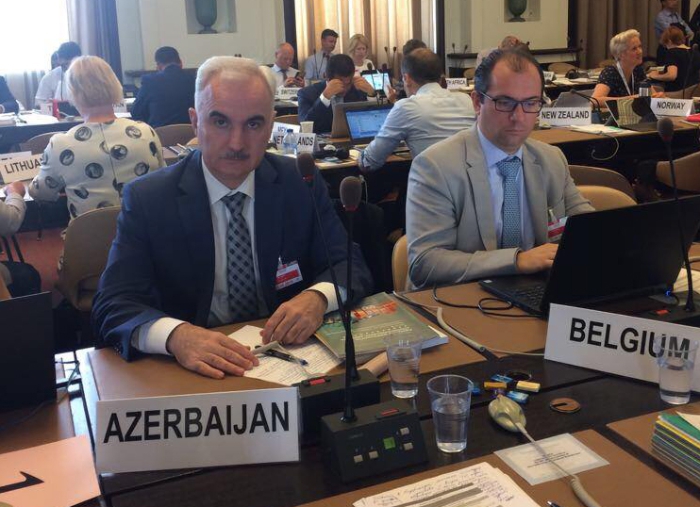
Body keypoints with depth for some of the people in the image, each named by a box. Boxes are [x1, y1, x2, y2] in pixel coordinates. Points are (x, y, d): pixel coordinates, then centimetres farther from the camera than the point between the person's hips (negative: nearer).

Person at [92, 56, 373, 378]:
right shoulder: (146, 199, -5)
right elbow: (113, 305, -11)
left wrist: (317, 297, -22)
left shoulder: (302, 185, 0)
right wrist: (176, 335, -32)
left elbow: (351, 267, 1)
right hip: (195, 372, -2)